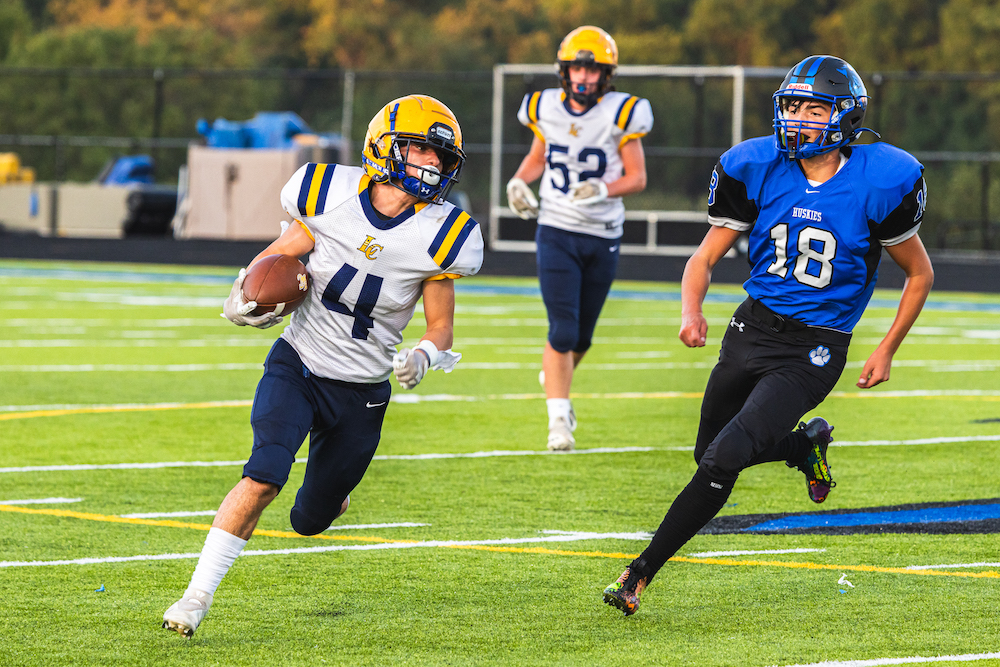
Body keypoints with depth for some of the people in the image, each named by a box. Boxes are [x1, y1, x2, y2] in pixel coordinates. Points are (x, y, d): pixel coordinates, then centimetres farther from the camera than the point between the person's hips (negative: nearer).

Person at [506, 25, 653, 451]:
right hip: (557, 232, 0)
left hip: (602, 238, 0)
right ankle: (558, 420, -5)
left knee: (581, 336, 13)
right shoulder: (547, 109, -1)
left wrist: (604, 189, -25)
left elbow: (637, 177, -7)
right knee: (562, 331, -12)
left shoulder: (621, 114, -10)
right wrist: (518, 181, -3)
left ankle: (554, 378, 44)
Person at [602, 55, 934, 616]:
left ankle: (641, 574, -9)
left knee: (725, 457, -18)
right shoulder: (758, 170, -3)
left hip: (814, 350, -5)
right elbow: (706, 259, 2)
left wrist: (888, 350, 1)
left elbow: (920, 274, 3)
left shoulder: (878, 184, -12)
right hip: (754, 327, 5)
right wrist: (692, 311, -19)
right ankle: (807, 445, 45)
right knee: (711, 455, 17)